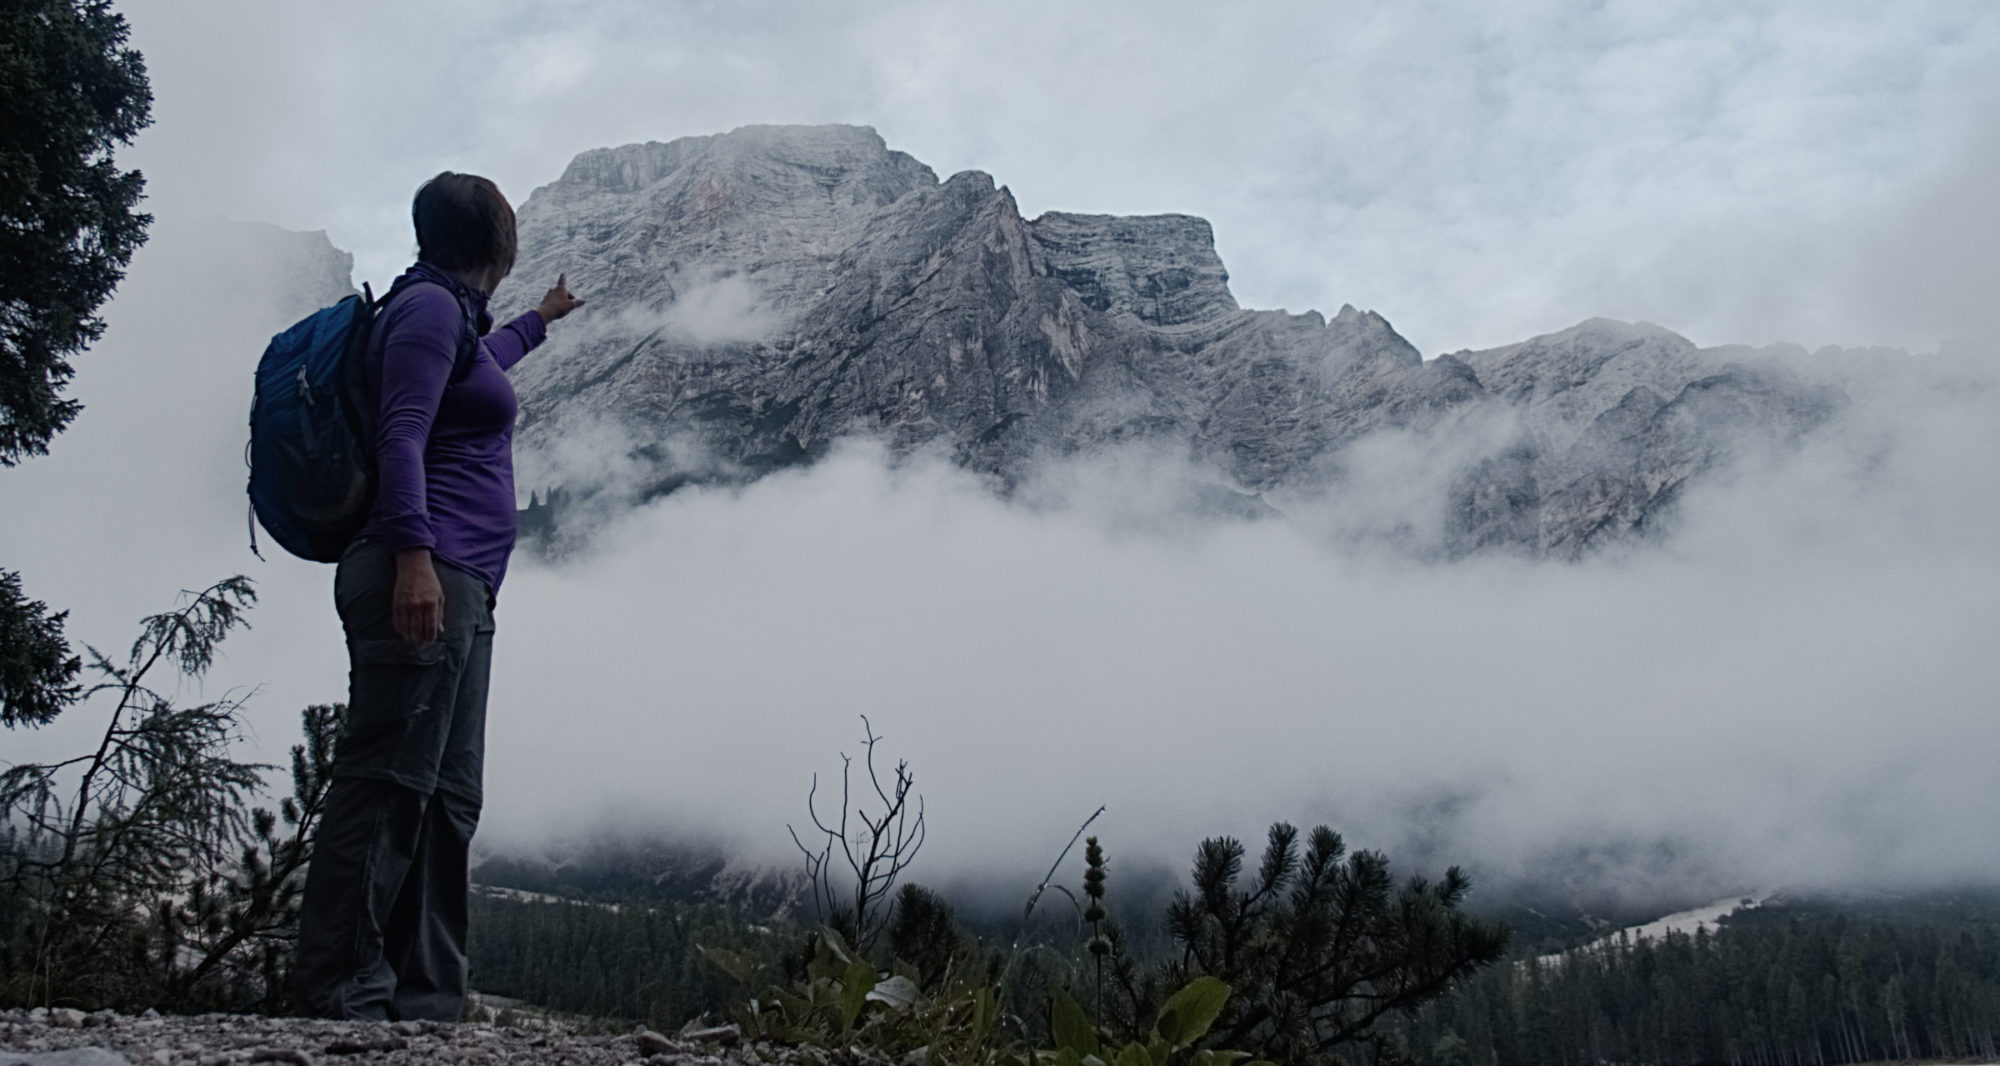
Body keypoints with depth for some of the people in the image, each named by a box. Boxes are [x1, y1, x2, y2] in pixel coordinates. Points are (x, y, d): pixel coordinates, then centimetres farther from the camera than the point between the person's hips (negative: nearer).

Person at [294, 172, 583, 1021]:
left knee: (445, 802, 6)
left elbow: (481, 363, 53)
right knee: (385, 785, -13)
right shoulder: (429, 305, -2)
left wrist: (541, 320, 72)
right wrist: (413, 553, -25)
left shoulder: (452, 316, 27)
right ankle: (341, 998, -12)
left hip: (455, 594, 10)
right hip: (423, 577, -10)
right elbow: (402, 434, -14)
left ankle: (423, 1002, 7)